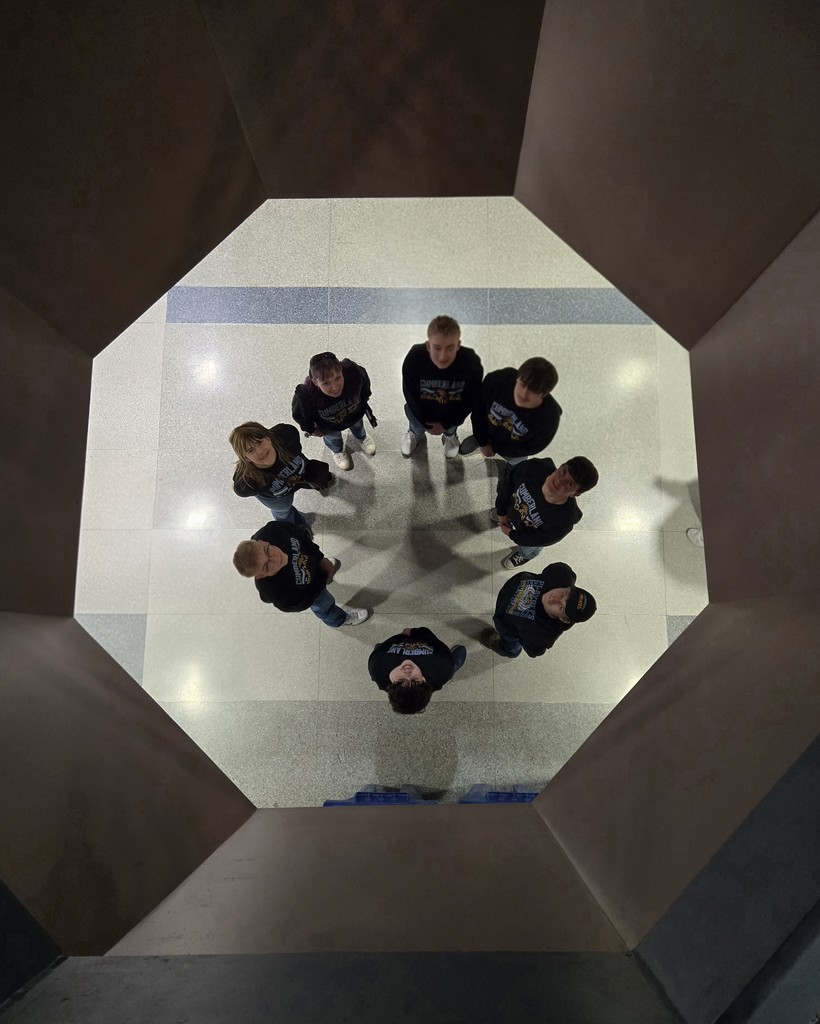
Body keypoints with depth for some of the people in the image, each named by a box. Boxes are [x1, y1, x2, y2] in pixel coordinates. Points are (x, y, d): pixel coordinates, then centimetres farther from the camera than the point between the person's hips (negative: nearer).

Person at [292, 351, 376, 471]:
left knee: (357, 425, 36)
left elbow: (365, 382, -16)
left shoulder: (353, 372, -43)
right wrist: (311, 430, -5)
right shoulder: (306, 395, -46)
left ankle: (361, 437, 73)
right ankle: (336, 450, 69)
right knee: (333, 436, 33)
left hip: (355, 414, 2)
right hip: (329, 425, -2)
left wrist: (364, 400, 2)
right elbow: (299, 414, -22)